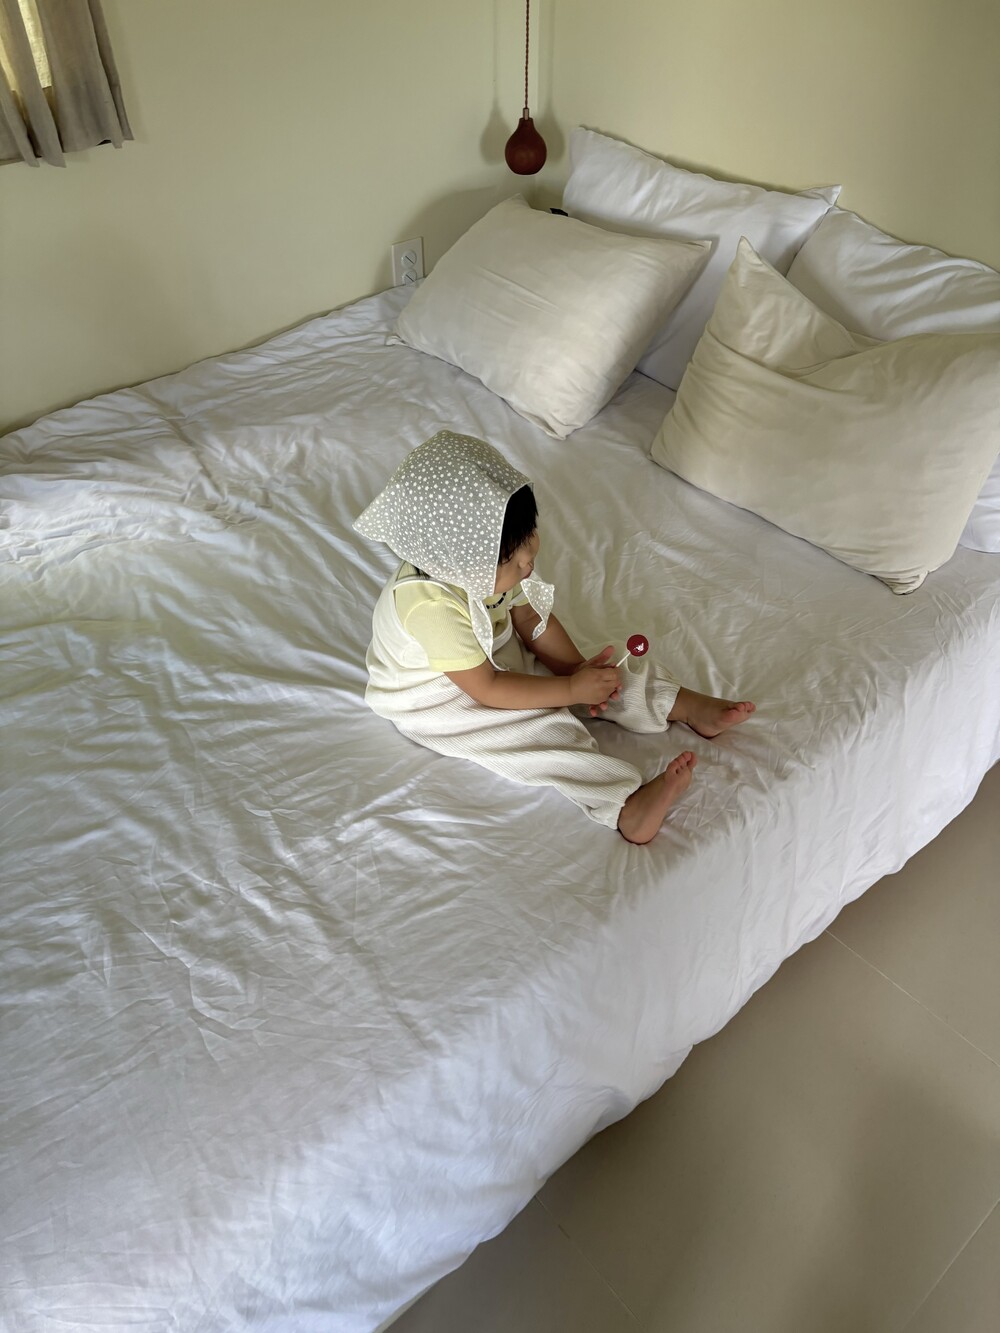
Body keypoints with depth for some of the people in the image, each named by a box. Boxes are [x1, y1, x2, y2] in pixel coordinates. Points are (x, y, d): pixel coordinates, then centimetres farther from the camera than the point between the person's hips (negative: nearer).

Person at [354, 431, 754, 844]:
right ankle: (625, 806, -32)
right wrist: (572, 689, -27)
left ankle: (687, 706, 5)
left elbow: (530, 616, -3)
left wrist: (579, 669, -14)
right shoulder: (432, 607, -39)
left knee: (604, 672, -2)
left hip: (497, 651, 7)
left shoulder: (490, 560, -19)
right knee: (540, 731, -27)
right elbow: (486, 689, -30)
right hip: (439, 699, -7)